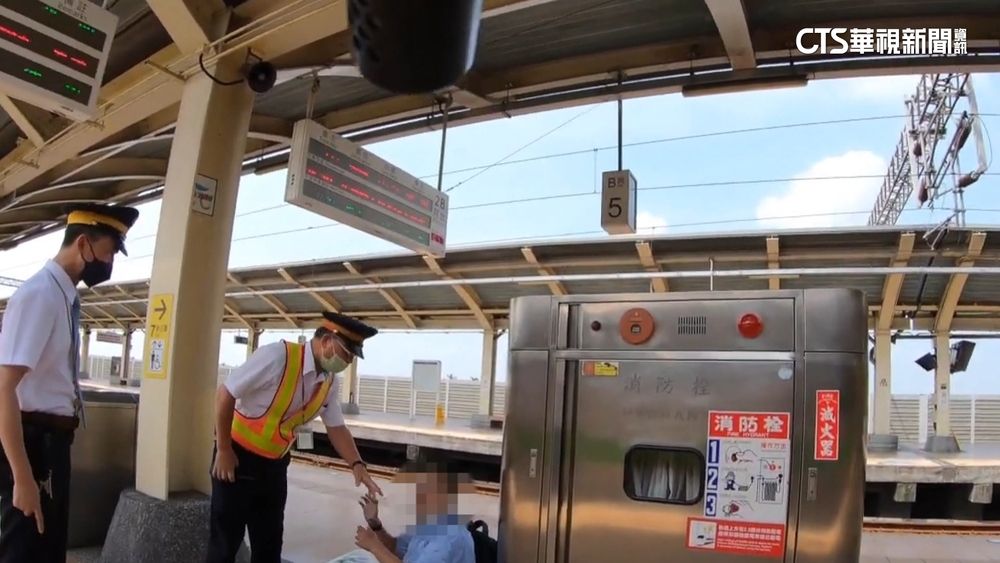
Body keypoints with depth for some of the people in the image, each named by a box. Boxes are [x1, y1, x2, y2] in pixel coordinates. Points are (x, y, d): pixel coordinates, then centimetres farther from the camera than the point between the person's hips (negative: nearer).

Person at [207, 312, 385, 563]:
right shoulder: (277, 356, -26)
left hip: (276, 464, 6)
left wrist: (357, 465, -12)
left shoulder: (330, 384, -5)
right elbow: (225, 394, -21)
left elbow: (336, 427, 3)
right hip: (238, 457, -6)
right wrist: (224, 451, -16)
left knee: (269, 542, 15)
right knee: (226, 539, 7)